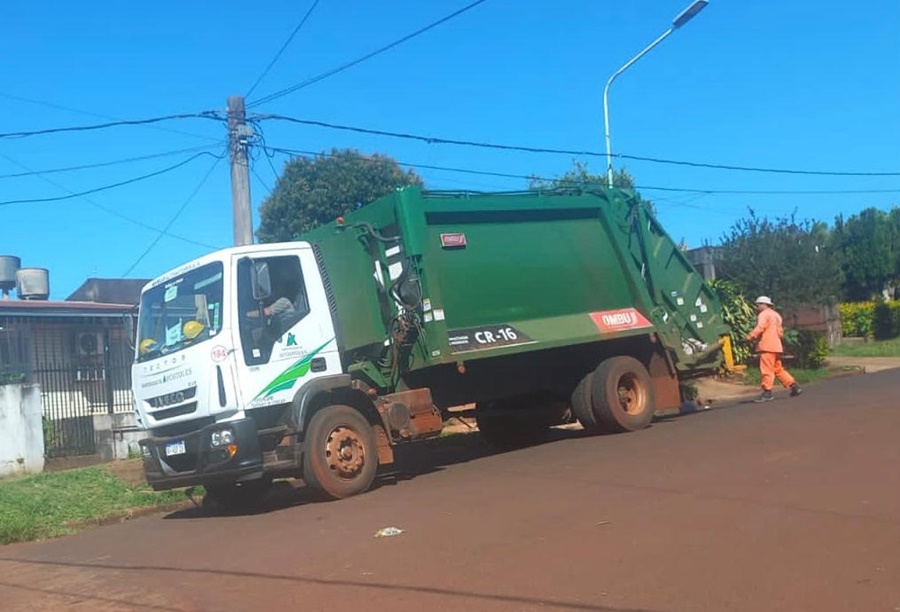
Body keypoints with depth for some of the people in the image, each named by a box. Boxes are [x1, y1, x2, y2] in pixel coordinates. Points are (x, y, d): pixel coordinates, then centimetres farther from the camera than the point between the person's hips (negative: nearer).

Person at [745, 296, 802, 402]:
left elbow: (759, 328, -19)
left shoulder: (764, 314, -4)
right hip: (776, 345, 10)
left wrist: (750, 337, -18)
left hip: (767, 346, -10)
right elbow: (780, 332, 25)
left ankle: (767, 392, -12)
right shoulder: (776, 315, 24)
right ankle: (794, 386, 13)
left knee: (766, 369, -9)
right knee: (778, 369, 15)